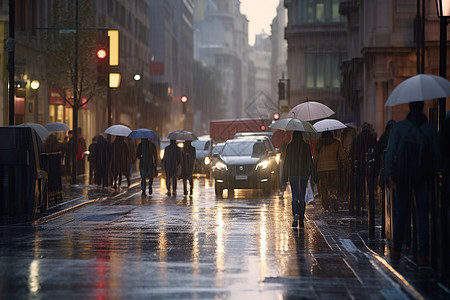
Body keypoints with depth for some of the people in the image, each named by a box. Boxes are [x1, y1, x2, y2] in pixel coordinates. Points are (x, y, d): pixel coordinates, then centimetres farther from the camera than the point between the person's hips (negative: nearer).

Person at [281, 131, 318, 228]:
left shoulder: (289, 146, -3)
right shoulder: (306, 146, -2)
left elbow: (287, 161, -1)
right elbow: (310, 161, -1)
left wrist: (285, 176, 3)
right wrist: (314, 175, 3)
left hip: (293, 174, -1)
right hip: (304, 174, 1)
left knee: (295, 197, 4)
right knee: (302, 197, 8)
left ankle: (296, 215, -20)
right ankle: (301, 220, 8)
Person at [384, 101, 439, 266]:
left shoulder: (398, 127, -3)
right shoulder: (431, 129, 2)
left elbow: (390, 152, -5)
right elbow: (437, 155, 2)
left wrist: (388, 175, -1)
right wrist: (434, 174, 10)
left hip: (403, 175, 0)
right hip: (424, 177, 0)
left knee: (401, 212, 12)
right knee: (423, 215, 1)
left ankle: (396, 249, 22)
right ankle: (422, 254, -4)